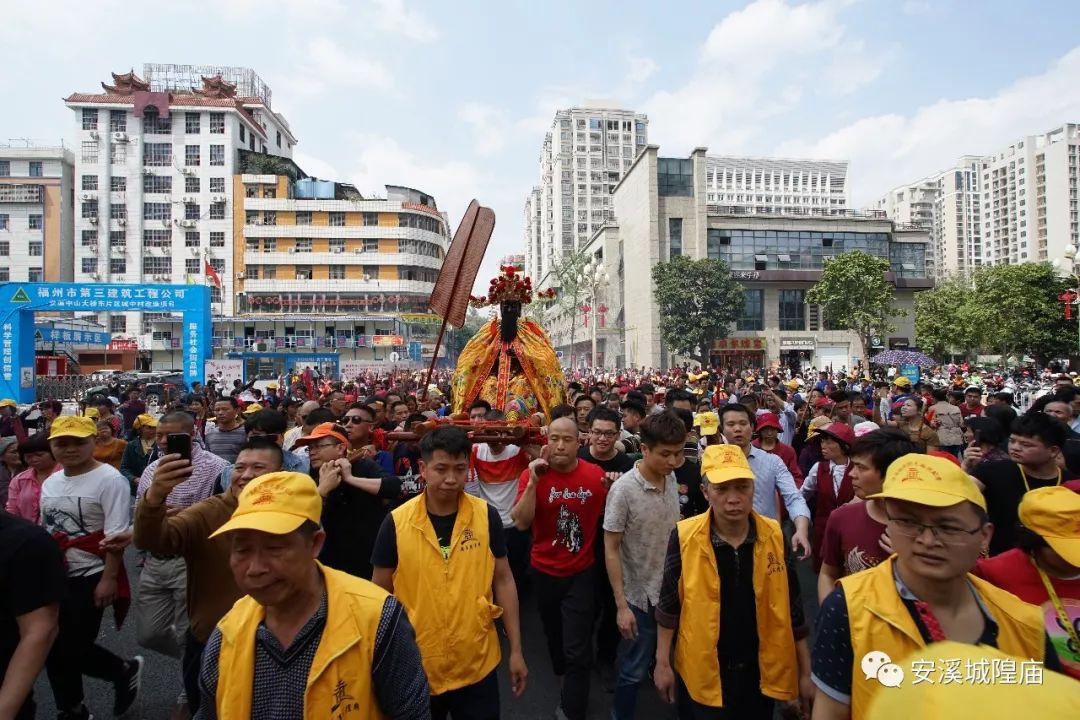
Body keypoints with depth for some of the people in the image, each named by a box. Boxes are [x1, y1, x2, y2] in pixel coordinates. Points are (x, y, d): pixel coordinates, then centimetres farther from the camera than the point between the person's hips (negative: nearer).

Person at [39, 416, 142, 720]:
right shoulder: (50, 483, 7)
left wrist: (108, 579, -21)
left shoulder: (109, 479, -17)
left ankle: (125, 671, 25)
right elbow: (43, 530, 17)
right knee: (53, 650, 14)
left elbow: (116, 534, -20)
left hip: (90, 578, -7)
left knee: (72, 649, -3)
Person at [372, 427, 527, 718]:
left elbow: (503, 580, -1)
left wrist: (516, 650, 0)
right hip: (416, 668, 0)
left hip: (477, 666, 0)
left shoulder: (487, 516, -10)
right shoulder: (396, 522, -12)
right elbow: (381, 593, -2)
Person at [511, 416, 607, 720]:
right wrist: (533, 481, -31)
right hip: (544, 571, 2)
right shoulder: (533, 474, -14)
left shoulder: (595, 475, -13)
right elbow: (521, 523, -21)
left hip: (581, 573, -2)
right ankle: (568, 683, 56)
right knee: (555, 636, 26)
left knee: (576, 650, 0)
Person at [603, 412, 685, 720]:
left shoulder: (672, 480, -4)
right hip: (640, 597, -5)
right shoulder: (623, 489, -23)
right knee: (634, 670, 10)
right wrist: (621, 605, -17)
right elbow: (610, 549, -17)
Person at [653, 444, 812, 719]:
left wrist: (805, 670, 5)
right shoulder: (685, 536, -17)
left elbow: (791, 607, 0)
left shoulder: (775, 536, -10)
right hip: (701, 672, -2)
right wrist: (663, 663, -3)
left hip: (762, 671, 2)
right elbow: (669, 604, -6)